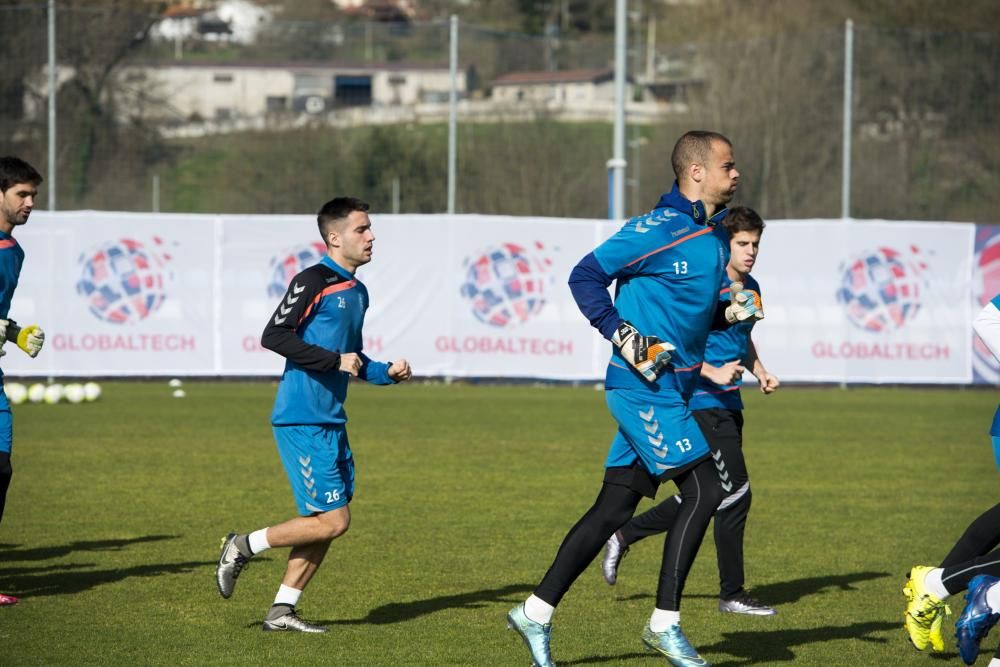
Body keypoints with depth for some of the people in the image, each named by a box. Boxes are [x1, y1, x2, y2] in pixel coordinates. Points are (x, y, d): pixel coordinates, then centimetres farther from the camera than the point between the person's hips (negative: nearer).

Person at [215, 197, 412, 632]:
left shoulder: (357, 292, 16)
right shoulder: (313, 282, -11)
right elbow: (274, 336, -18)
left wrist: (387, 372, 10)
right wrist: (335, 360, -19)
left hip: (331, 423, 9)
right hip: (302, 421, -9)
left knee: (328, 521, 8)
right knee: (332, 521, -10)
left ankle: (282, 610, 15)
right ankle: (243, 547, 5)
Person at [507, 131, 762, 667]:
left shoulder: (714, 236, 14)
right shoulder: (658, 230, -15)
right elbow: (585, 276, -12)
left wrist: (728, 313, 6)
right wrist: (622, 335, -19)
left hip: (669, 390, 9)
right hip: (645, 387, -9)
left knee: (615, 506, 9)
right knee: (704, 488, -11)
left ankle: (536, 614, 14)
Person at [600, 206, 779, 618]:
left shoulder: (751, 289, 13)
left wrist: (761, 373, 15)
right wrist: (713, 374, -25)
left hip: (729, 404, 9)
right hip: (703, 402, -9)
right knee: (735, 493, -8)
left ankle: (625, 534, 26)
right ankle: (732, 594, 1)